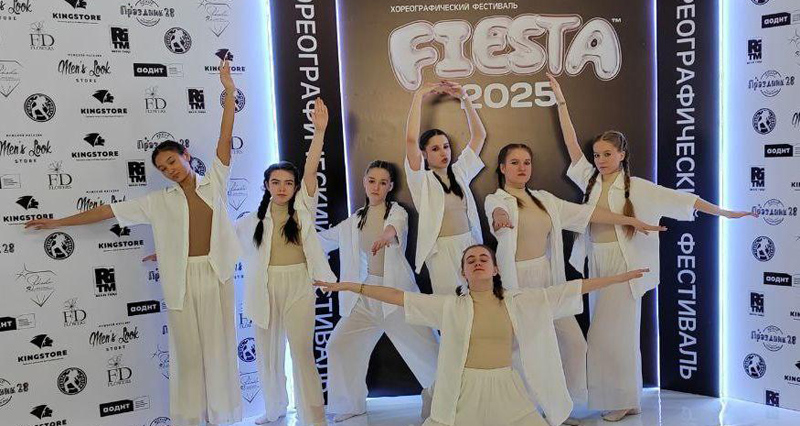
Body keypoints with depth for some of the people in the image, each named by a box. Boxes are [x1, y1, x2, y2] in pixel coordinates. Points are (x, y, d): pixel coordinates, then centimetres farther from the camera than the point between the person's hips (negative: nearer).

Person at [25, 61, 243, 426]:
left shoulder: (214, 183, 6)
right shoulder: (158, 201, 9)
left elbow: (225, 138, 1)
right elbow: (107, 210, 13)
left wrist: (229, 92, -2)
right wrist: (58, 222, 16)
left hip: (216, 275, 0)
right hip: (182, 278, 1)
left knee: (219, 347, 7)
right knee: (186, 351, 4)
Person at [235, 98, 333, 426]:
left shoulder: (303, 209, 1)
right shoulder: (254, 220, 8)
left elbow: (311, 170, -11)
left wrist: (319, 130, -22)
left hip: (298, 286, -3)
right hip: (265, 288, 3)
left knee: (302, 353, -5)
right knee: (267, 353, 14)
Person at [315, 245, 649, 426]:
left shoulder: (520, 303, 2)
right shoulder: (450, 306, 0)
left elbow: (571, 289, 2)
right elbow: (400, 297, -4)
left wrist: (623, 276, 2)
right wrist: (353, 286, -7)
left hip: (505, 391, 1)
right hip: (463, 392, -1)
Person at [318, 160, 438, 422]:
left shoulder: (397, 211, -2)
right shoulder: (355, 221, 13)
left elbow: (397, 225, -28)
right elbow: (326, 239, 25)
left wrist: (386, 235, -50)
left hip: (396, 291, -4)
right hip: (365, 294, 5)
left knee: (424, 347, -8)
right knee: (339, 345, 1)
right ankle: (352, 403, 20)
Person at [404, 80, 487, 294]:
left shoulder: (459, 172, 11)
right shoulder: (422, 179, -4)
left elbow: (479, 135, 11)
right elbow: (411, 139, -19)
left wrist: (465, 98, 4)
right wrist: (419, 96, -14)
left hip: (471, 244, 5)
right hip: (443, 250, -5)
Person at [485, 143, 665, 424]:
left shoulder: (544, 199, 14)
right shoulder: (496, 200, -5)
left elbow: (585, 213, 15)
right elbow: (498, 210, -30)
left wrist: (631, 220, 15)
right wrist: (500, 217, -55)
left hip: (549, 279, 6)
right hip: (519, 281, -6)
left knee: (574, 342, 6)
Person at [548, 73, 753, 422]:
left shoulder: (637, 187, -5)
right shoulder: (591, 180, 6)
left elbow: (679, 199, -6)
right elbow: (572, 144, 3)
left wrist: (724, 212, -9)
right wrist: (560, 99, 1)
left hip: (623, 265, -5)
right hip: (596, 264, 5)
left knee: (615, 334, -2)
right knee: (604, 334, 10)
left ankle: (625, 400, 14)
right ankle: (618, 399, 24)